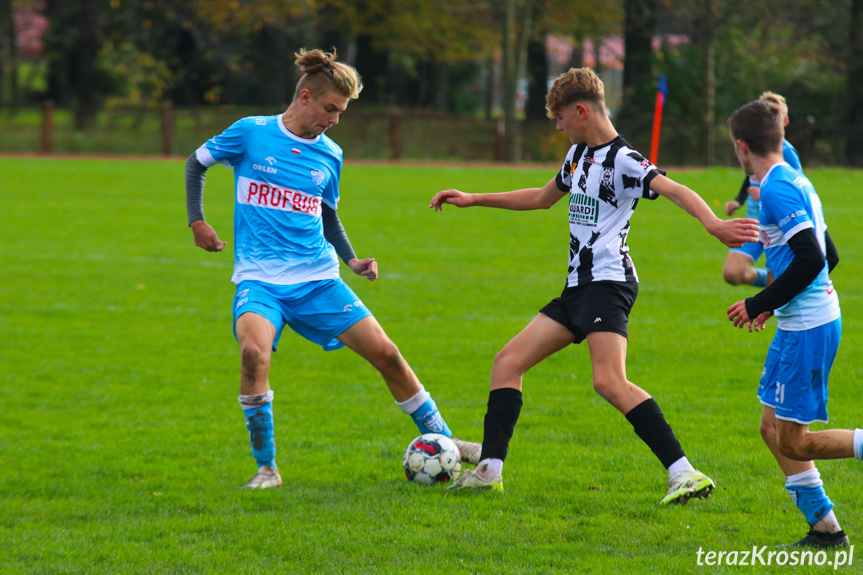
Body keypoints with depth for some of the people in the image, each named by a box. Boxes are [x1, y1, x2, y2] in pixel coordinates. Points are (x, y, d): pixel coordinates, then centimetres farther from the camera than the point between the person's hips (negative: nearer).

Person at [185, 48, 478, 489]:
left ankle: (441, 441, 15)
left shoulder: (329, 155, 9)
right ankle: (266, 469, -19)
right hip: (260, 279, -4)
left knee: (385, 353, -3)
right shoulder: (250, 133, -2)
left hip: (317, 280, 4)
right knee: (254, 350, -32)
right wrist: (197, 221, 2)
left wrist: (352, 261, 8)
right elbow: (197, 163, 12)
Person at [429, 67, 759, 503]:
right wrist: (474, 200, 38)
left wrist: (714, 225, -46)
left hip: (608, 282, -10)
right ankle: (490, 470, 8)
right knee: (507, 363, 7)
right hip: (578, 285, 10)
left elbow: (674, 190, -27)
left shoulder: (622, 160, -12)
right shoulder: (579, 154, 18)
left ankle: (684, 474, -31)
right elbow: (543, 198, 35)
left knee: (608, 381, -26)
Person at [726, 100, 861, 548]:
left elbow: (810, 259, -24)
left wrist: (760, 304, -16)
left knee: (793, 443, -5)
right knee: (773, 428, 14)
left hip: (808, 328, -10)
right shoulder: (795, 182, 13)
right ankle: (825, 527, 15)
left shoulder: (777, 189, -17)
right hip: (800, 322, 10)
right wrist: (775, 304, 23)